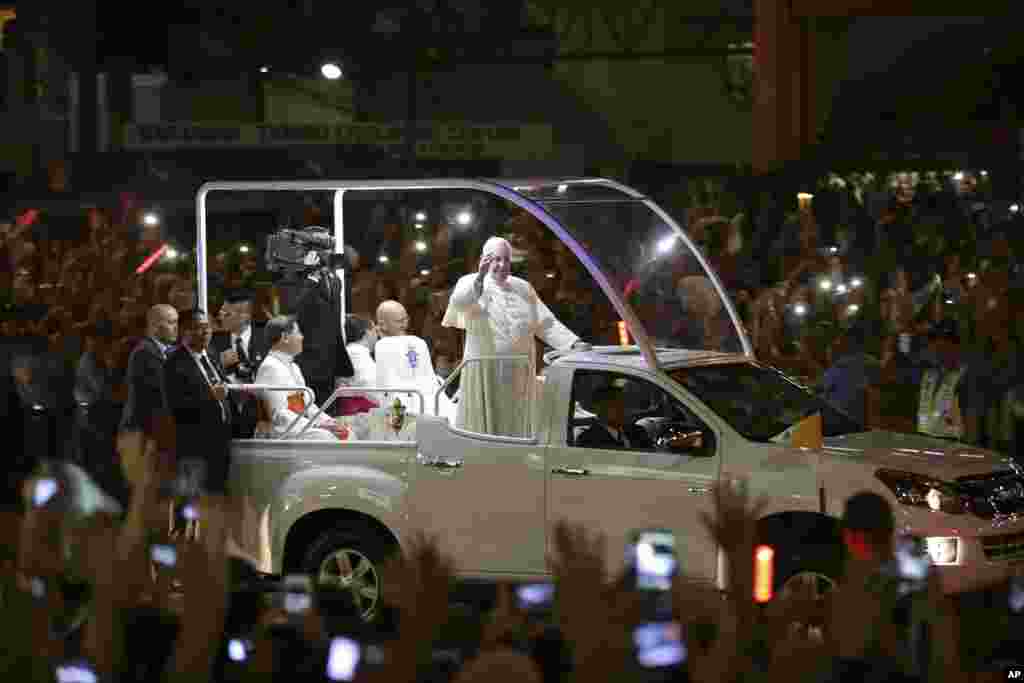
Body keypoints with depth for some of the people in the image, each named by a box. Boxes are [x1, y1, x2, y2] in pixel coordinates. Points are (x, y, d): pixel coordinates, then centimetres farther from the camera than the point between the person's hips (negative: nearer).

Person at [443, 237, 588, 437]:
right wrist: (480, 277, -41)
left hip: (519, 375, 4)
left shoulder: (523, 289, 12)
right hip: (485, 374, -4)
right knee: (482, 432, -4)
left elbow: (546, 325, 9)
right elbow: (458, 302, -24)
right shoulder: (471, 283, -1)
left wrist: (574, 344, -6)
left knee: (515, 433, 7)